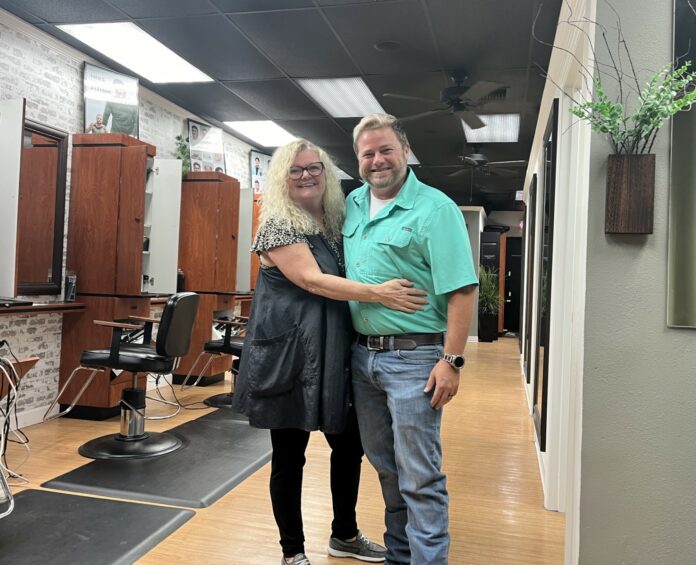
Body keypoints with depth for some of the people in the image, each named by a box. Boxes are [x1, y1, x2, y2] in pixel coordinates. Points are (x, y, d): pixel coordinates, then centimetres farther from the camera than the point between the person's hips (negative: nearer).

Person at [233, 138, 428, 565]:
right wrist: (379, 293, -27)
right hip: (289, 356, -7)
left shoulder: (336, 223, 12)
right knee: (289, 455, 4)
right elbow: (311, 279, -21)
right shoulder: (278, 224, -9)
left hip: (333, 356, 7)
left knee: (350, 445, 15)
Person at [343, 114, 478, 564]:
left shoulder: (434, 208, -10)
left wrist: (452, 362, -19)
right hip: (362, 354, 7)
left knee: (420, 476, 0)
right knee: (385, 465, 19)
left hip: (412, 357, -7)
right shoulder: (352, 205, 10)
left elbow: (462, 290, -15)